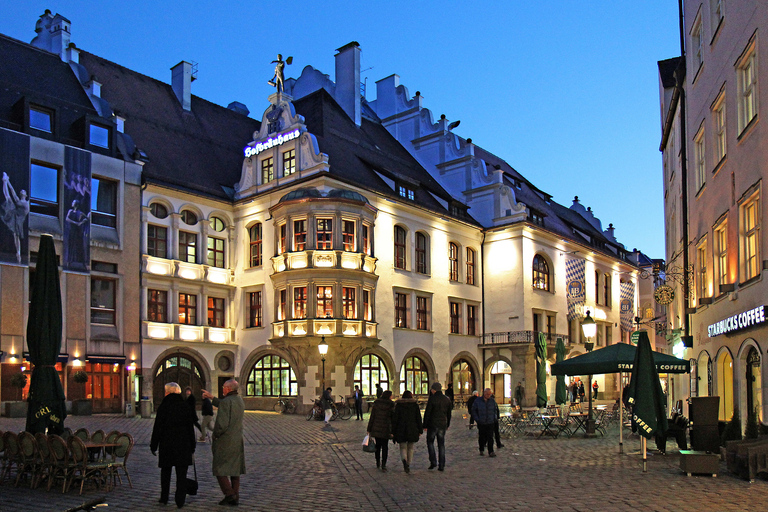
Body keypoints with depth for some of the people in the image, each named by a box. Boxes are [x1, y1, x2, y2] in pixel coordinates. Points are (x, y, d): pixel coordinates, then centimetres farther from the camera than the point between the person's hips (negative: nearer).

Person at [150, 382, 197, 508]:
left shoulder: (163, 406, -6)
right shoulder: (185, 406, 1)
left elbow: (157, 427, -5)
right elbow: (190, 427, 3)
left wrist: (153, 445, 3)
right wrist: (192, 445, 10)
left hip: (166, 443, -1)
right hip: (183, 443, 1)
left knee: (165, 471, 15)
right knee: (181, 473, 4)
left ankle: (164, 498, 22)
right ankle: (180, 500, 3)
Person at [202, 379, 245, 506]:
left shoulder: (226, 401, -17)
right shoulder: (240, 400, 8)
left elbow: (222, 423, -24)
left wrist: (215, 436, -8)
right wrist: (211, 397, 31)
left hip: (224, 441, -7)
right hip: (237, 441, 8)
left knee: (220, 469, 3)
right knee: (234, 470, 11)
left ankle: (229, 494, -5)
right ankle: (235, 498, 12)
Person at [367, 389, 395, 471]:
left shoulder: (376, 404, 0)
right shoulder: (391, 405, -7)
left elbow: (372, 417, 0)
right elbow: (393, 418, -6)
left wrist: (369, 429, 5)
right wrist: (392, 431, 2)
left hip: (376, 428, 3)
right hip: (386, 428, -3)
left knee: (378, 445, 17)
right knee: (385, 446, 5)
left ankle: (378, 463, 27)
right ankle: (383, 465, -4)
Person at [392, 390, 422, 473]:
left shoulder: (398, 405, -1)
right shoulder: (415, 404, 2)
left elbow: (394, 419, -3)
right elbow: (418, 418, 1)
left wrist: (393, 432, 0)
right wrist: (420, 430, 7)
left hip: (401, 430, -1)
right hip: (412, 430, 1)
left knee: (403, 447, 7)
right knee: (410, 448, 15)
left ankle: (404, 460, -21)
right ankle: (408, 465, 17)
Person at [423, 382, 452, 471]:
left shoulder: (432, 399, -11)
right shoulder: (447, 399, 5)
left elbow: (427, 413, -11)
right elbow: (449, 414, 13)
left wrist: (425, 425, -4)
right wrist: (447, 425, 22)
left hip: (432, 425, -4)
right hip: (442, 425, 4)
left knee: (430, 442, 12)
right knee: (441, 445, 9)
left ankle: (433, 462, 2)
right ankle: (441, 465, 7)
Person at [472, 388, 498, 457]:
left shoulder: (492, 401, 3)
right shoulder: (478, 401, -4)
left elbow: (495, 410, 17)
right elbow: (473, 410, 3)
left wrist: (494, 418, 6)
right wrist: (477, 419, -4)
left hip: (490, 422, 1)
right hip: (481, 423, -1)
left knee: (490, 437, -6)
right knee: (482, 437, 8)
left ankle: (491, 452, -4)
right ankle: (481, 450, 26)